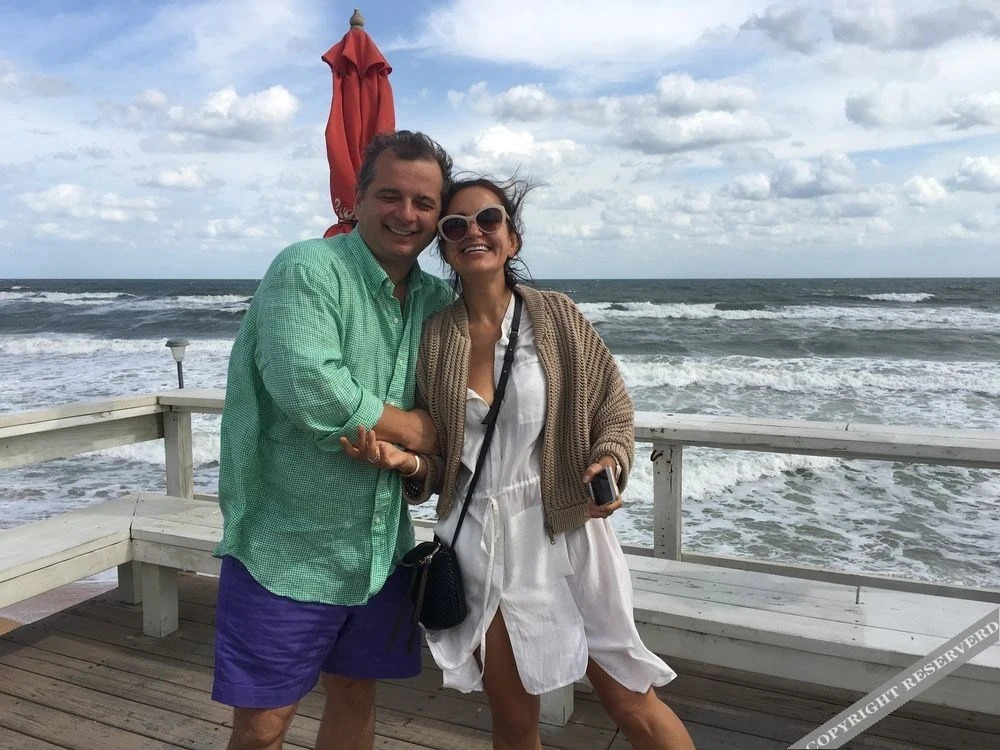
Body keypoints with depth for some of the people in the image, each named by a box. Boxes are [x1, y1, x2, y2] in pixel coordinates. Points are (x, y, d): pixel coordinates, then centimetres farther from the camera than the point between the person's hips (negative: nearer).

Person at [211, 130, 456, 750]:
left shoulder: (438, 300, 6)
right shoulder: (307, 270, -14)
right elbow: (307, 387, -28)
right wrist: (412, 429, -14)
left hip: (380, 552, 6)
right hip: (286, 552, -6)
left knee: (357, 696, 21)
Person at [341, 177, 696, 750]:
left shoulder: (557, 316, -5)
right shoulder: (433, 337, -1)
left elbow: (614, 411, 4)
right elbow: (439, 464, 5)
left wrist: (608, 462, -15)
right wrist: (407, 462, -16)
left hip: (566, 531, -1)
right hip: (482, 545, 2)